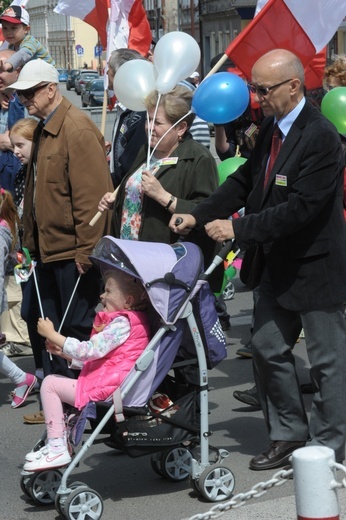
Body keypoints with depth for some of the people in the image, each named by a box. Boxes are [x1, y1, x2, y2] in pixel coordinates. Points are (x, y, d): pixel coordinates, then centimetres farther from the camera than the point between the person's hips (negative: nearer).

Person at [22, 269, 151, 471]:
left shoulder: (122, 323, -17)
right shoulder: (127, 321, 17)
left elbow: (89, 351, -23)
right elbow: (94, 359, 22)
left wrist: (52, 334, -15)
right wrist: (63, 351, 15)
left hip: (106, 389, -11)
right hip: (106, 381, 11)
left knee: (50, 383, -6)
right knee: (55, 383, 25)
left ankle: (57, 448, -5)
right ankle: (59, 443, 23)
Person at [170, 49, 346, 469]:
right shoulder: (271, 128, 6)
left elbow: (301, 207, -27)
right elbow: (245, 180, 10)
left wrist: (238, 229, -25)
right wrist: (198, 216, -1)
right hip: (277, 264, 9)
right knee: (267, 348, 14)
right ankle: (289, 434, 29)